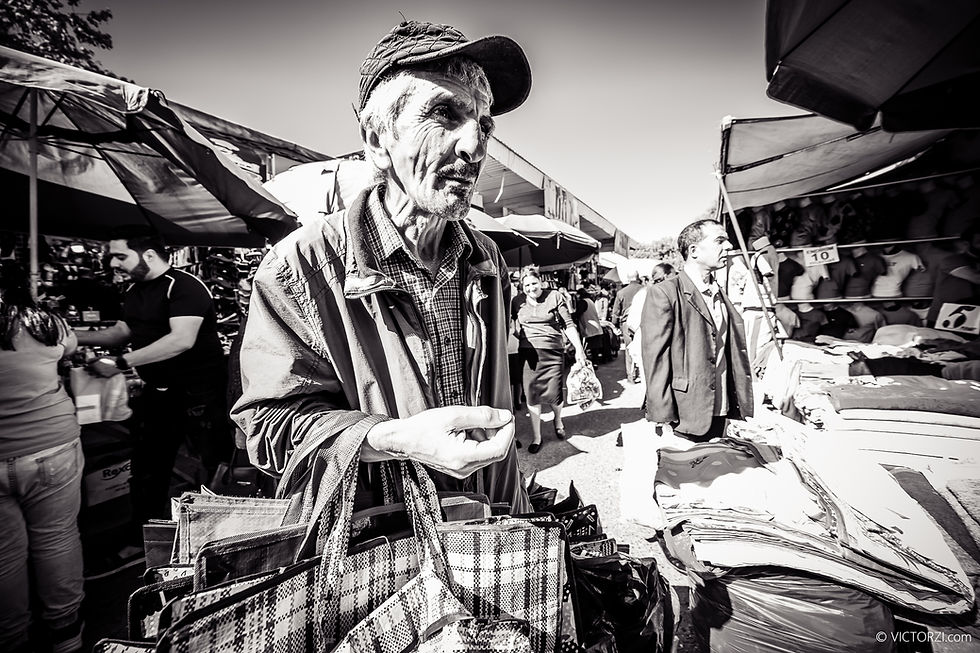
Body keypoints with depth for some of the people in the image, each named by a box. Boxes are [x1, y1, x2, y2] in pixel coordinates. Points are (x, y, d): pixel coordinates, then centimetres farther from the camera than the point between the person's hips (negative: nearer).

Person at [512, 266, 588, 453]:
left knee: (555, 394, 1)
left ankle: (557, 420, 36)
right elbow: (514, 327, 15)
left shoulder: (554, 296, 1)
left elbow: (569, 324, 0)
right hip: (528, 352, 2)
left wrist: (579, 349, -4)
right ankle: (536, 437, 18)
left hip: (553, 351, -1)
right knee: (532, 395, 3)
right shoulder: (518, 301, 7)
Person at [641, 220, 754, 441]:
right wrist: (663, 421, -18)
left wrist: (740, 412, 10)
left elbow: (735, 357, 14)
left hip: (721, 418, 7)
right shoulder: (663, 293, -11)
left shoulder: (721, 295, 13)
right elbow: (655, 362, -15)